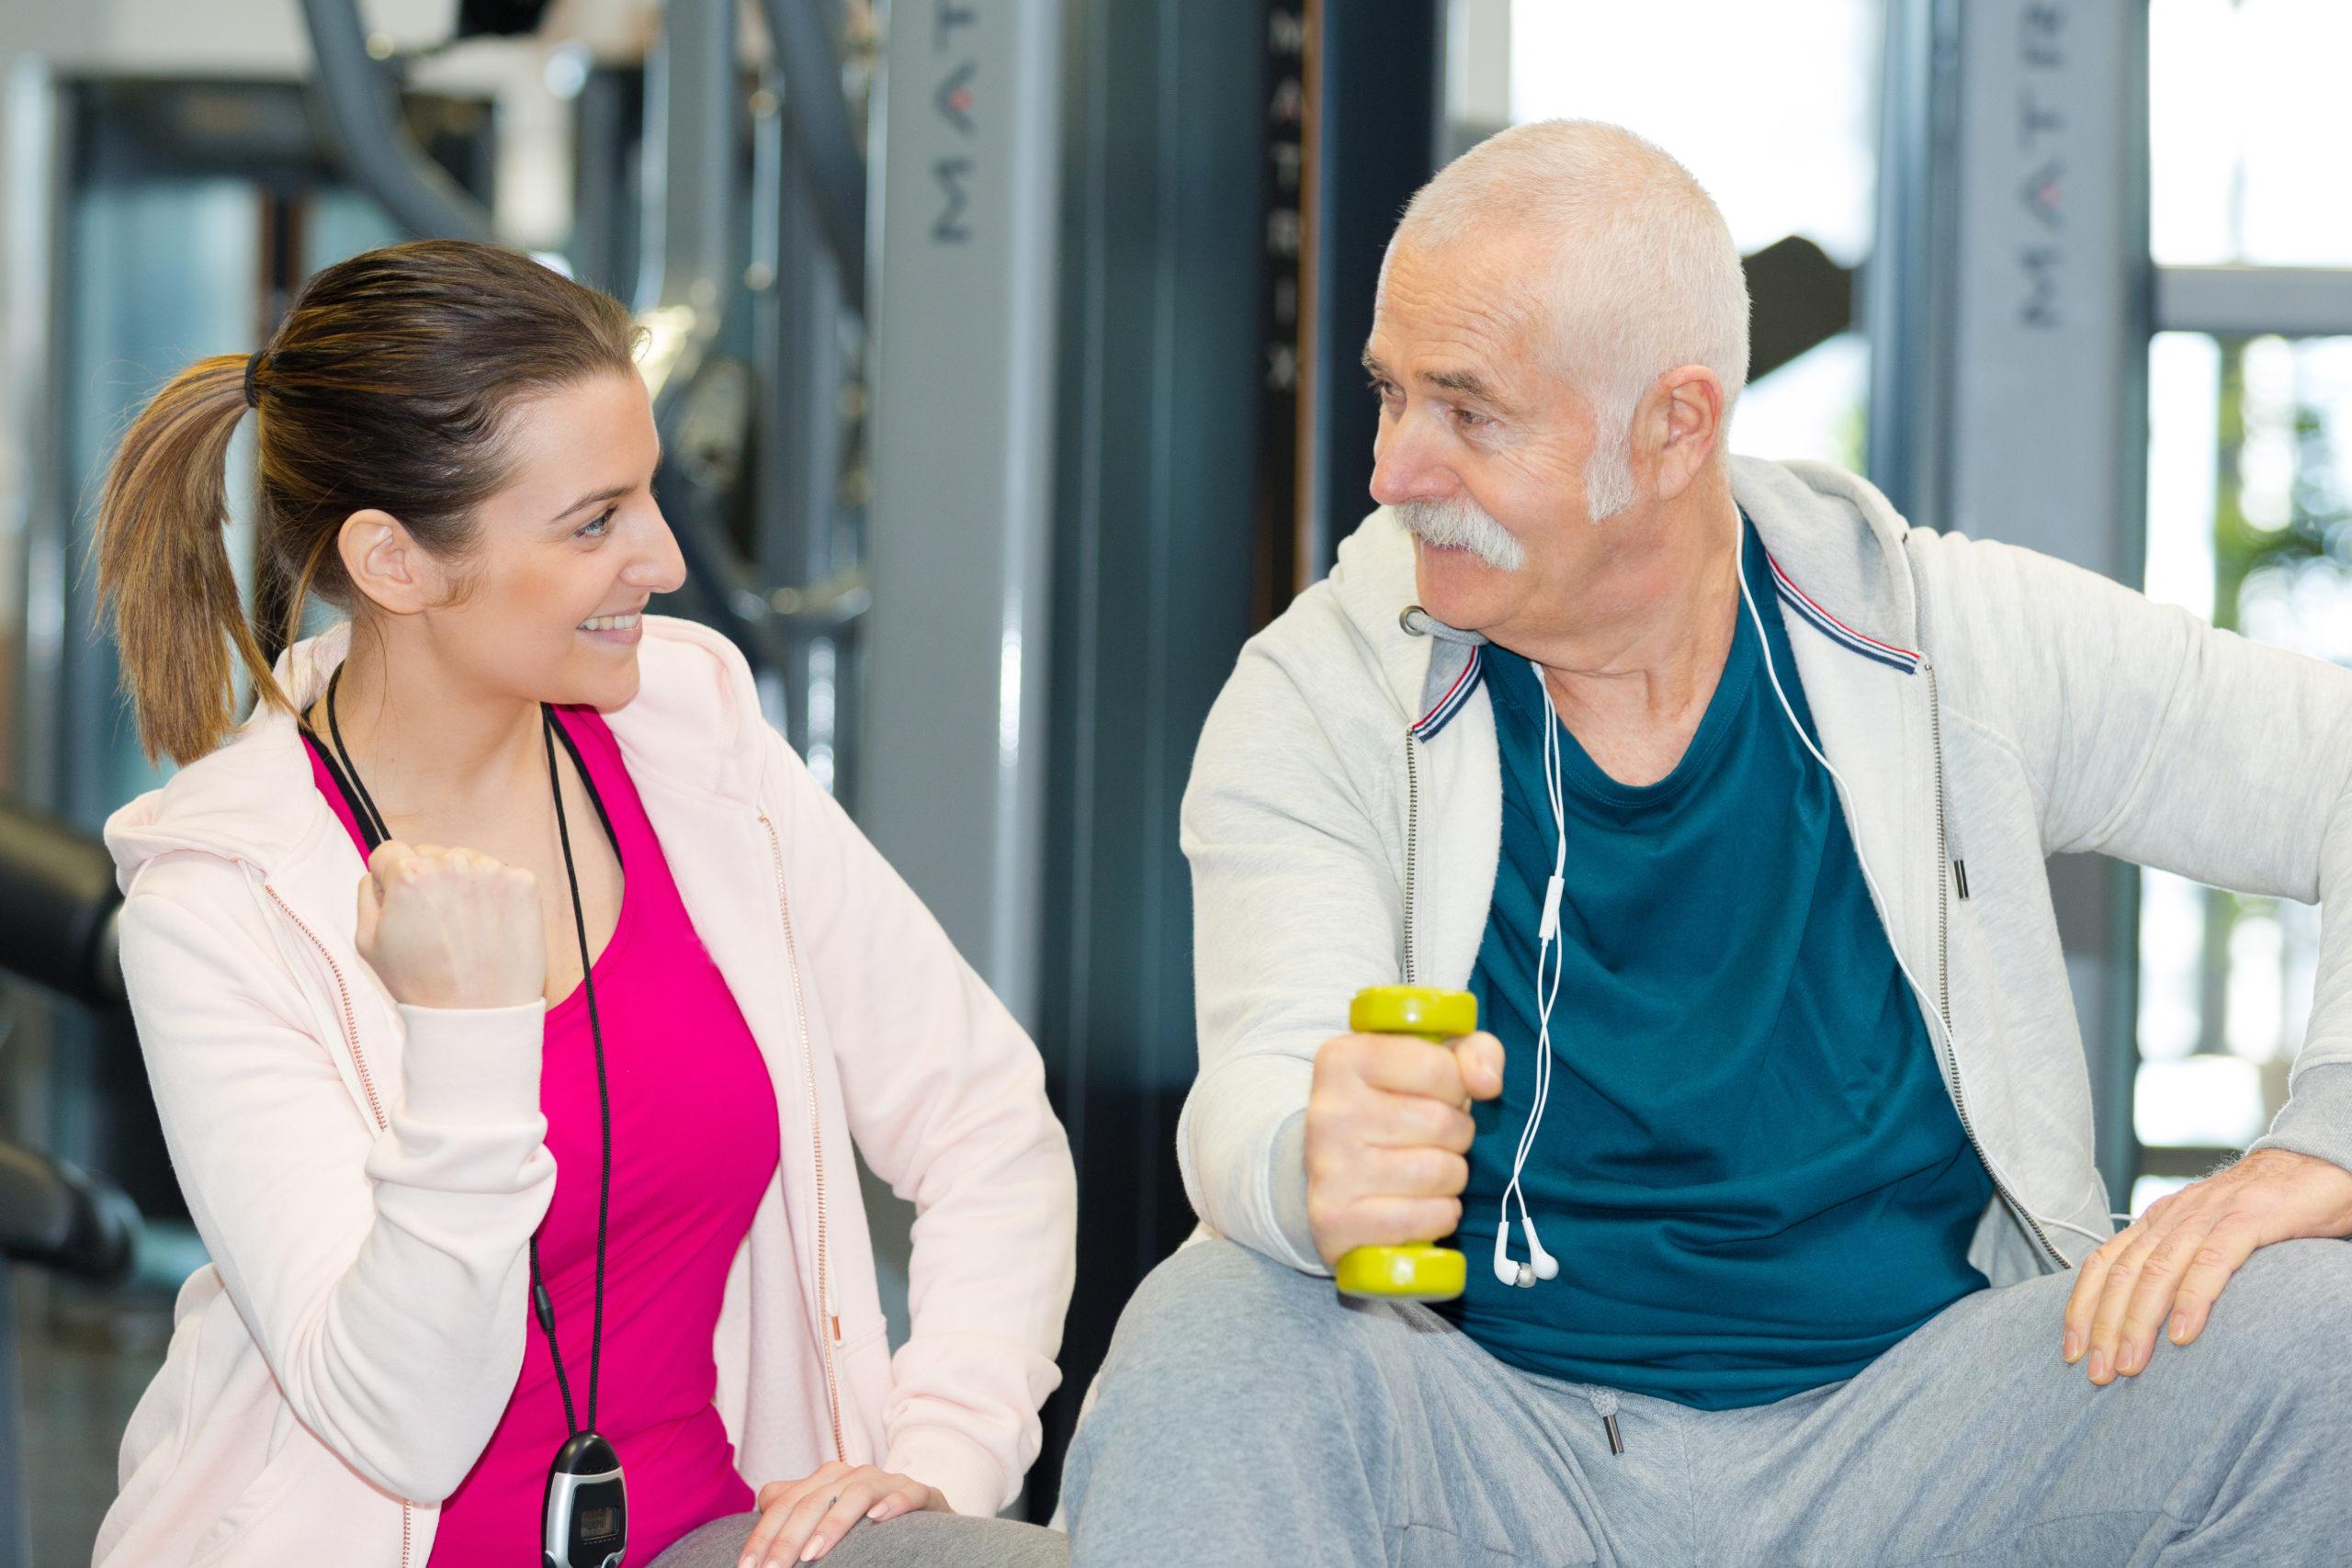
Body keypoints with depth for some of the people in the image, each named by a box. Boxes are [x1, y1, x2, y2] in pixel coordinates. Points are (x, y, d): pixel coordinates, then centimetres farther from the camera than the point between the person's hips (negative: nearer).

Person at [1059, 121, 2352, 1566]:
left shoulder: (1952, 646, -1)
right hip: (1494, 1435, -1)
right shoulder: (1318, 700, -2)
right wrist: (1313, 1170, -41)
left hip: (1911, 1432, 2)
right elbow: (1266, 1089, -15)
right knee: (1203, 1354, -33)